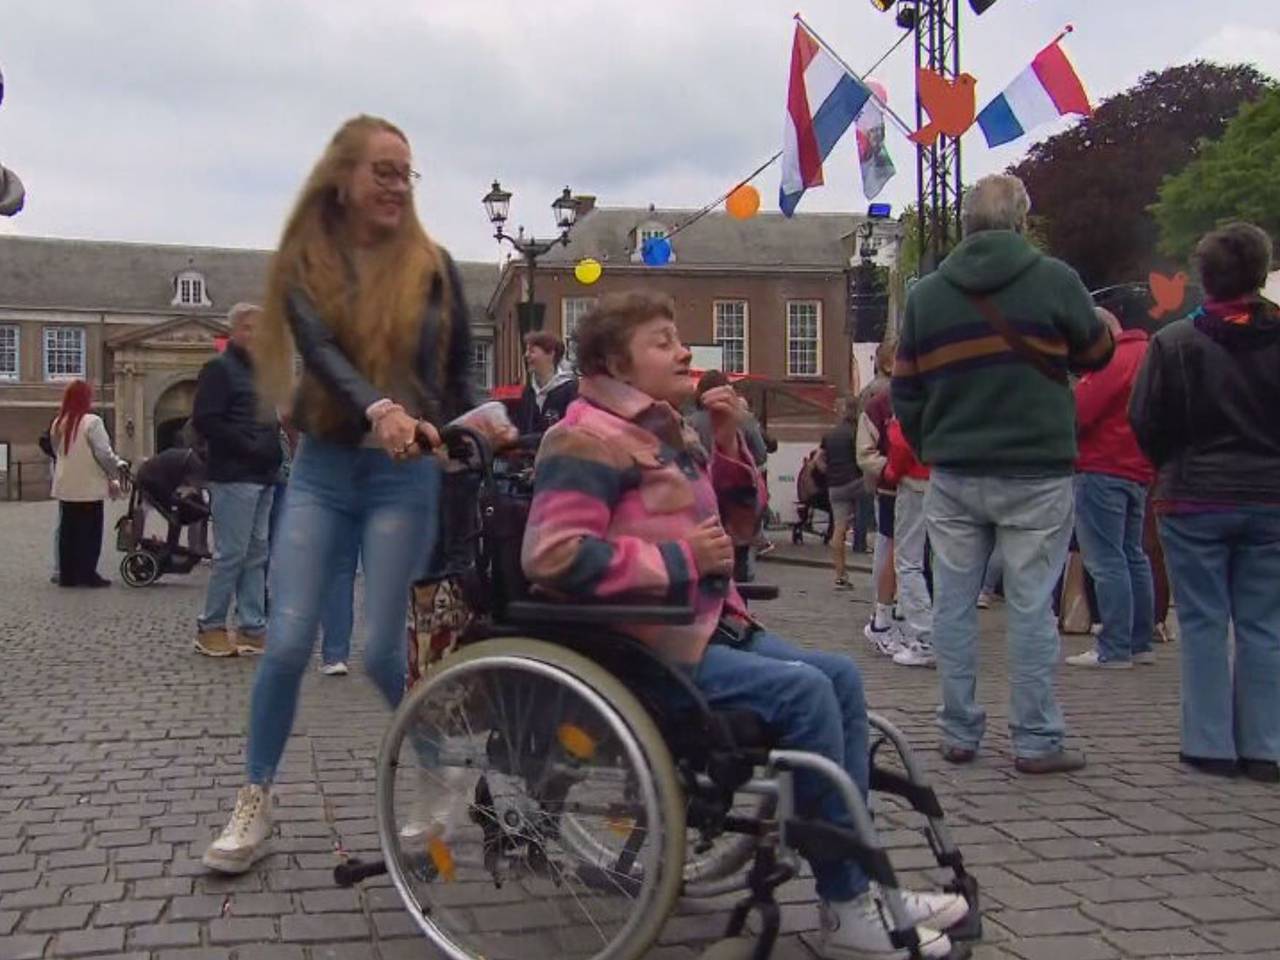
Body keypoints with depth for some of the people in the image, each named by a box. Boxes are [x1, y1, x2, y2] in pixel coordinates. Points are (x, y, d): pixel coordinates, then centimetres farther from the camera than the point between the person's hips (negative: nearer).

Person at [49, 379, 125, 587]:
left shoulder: (58, 424, 9)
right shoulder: (91, 422, -12)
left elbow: (57, 452, 14)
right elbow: (104, 453, -14)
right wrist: (116, 472, -1)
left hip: (65, 487, 6)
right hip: (88, 487, -6)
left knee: (68, 531, 10)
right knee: (89, 532, 0)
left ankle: (67, 574, 12)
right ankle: (87, 574, 0)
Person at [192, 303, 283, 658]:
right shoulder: (219, 369, -4)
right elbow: (205, 421, -14)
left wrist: (273, 448, 7)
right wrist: (249, 447, -15)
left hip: (263, 476, 8)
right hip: (234, 477, -8)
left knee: (256, 555, 9)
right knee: (231, 554, -6)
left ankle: (252, 628, 13)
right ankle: (210, 628, 5)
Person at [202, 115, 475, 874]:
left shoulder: (432, 266, 2)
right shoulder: (304, 265, 1)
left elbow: (460, 370, 10)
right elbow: (321, 353, -17)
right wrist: (379, 410, -35)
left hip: (404, 474, -1)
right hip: (323, 468, 1)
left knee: (383, 650, -3)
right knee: (288, 642, -5)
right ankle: (255, 805, 12)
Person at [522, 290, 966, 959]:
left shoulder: (667, 433, 18)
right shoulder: (589, 439, -12)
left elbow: (735, 522, 23)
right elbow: (553, 555, -25)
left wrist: (730, 443, 5)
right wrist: (680, 559, -22)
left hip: (702, 625, 10)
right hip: (642, 646, -10)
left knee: (839, 676, 2)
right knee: (803, 690, -21)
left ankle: (858, 886, 6)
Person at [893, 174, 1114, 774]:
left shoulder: (926, 293, 3)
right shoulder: (1054, 279, -6)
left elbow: (904, 392, 5)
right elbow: (1095, 356, 9)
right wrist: (1109, 329, 31)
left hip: (952, 476, 3)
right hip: (1035, 474, -2)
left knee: (953, 605, 9)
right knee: (1031, 606, 3)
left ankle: (959, 735, 15)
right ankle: (1036, 741, 8)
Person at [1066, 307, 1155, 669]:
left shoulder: (1113, 361, -15)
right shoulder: (1147, 354, 17)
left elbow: (1077, 412, -18)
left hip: (1103, 471, -10)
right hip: (1137, 472, 10)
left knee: (1105, 560, -7)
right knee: (1133, 555, 14)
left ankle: (1114, 649, -7)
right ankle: (1140, 643, 19)